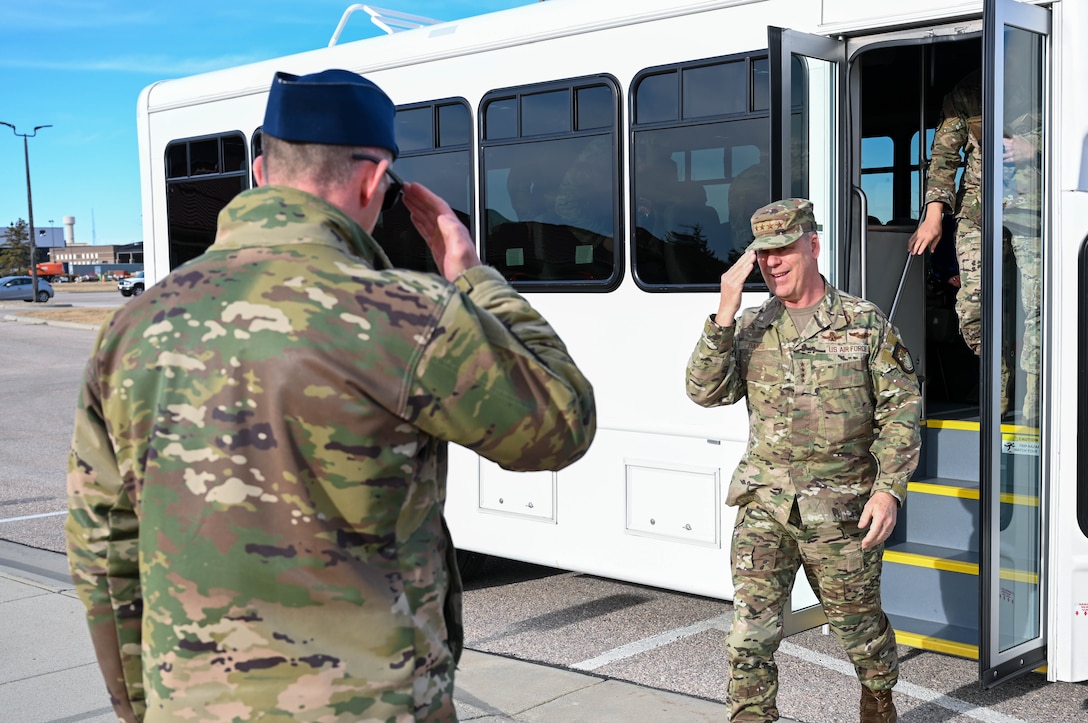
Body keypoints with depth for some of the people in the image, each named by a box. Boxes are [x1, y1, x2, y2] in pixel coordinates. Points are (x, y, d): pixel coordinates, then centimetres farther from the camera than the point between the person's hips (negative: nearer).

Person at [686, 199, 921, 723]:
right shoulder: (751, 327, 7)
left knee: (857, 621, 15)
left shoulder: (864, 322, 0)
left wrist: (889, 488, -11)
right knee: (751, 628, -7)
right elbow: (706, 392, -5)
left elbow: (900, 408, -1)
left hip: (841, 509, -1)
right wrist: (724, 315, -15)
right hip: (764, 505, 2)